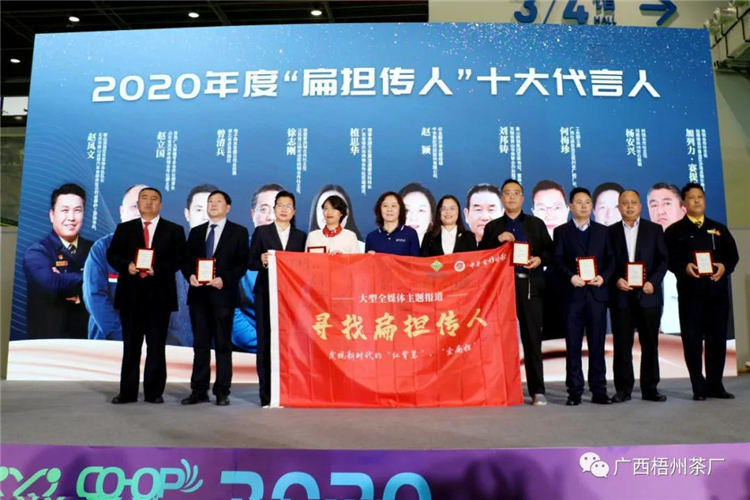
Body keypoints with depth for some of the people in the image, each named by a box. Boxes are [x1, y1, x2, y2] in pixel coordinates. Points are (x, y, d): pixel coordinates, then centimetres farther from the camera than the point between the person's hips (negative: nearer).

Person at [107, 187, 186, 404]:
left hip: (159, 294, -2)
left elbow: (179, 258, -3)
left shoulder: (174, 230, 7)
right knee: (131, 345, 7)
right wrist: (126, 265, -13)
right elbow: (112, 254, 7)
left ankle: (154, 392, 11)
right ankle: (127, 392, 14)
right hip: (131, 293, 2)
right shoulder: (124, 228, 13)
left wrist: (158, 268, -18)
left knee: (156, 346, 3)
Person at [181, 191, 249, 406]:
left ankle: (222, 392, 8)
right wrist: (190, 275, -8)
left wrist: (224, 279, -17)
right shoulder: (196, 232, 17)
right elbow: (186, 260, 13)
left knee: (223, 345, 1)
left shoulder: (238, 232, 4)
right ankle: (199, 391, 14)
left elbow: (242, 263, -3)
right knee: (200, 344, 8)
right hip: (198, 294, 4)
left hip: (223, 294, -4)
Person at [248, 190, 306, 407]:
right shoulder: (261, 232, 8)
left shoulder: (300, 236, 13)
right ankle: (267, 394, 4)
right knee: (266, 343, -1)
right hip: (266, 294, -1)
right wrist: (263, 262, -16)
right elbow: (251, 262, 3)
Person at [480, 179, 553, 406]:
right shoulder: (492, 227, 14)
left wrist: (540, 259, -11)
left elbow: (550, 251, 10)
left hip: (530, 286, 0)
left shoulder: (536, 224, 14)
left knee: (532, 339, -1)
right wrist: (497, 240, -9)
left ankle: (537, 391, 4)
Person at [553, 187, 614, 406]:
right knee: (573, 345, 1)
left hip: (597, 293, 2)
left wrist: (603, 277, -10)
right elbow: (557, 261, -2)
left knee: (597, 344, 5)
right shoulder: (561, 231, 8)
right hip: (573, 294, -2)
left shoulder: (602, 231, 15)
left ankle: (599, 390, 12)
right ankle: (575, 391, 6)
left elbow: (610, 259, 8)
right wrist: (571, 276, -19)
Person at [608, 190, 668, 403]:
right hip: (621, 296, -1)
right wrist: (616, 280, -12)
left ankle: (650, 388, 15)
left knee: (650, 344, 5)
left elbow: (663, 260, 4)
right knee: (622, 344, 1)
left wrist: (653, 282, -10)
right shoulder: (610, 232, 8)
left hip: (648, 294, 1)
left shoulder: (655, 229, 10)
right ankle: (623, 389, 8)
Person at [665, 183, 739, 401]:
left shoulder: (719, 229, 18)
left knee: (717, 338, 6)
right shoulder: (675, 231, 7)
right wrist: (685, 267, -21)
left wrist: (725, 266, -9)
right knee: (692, 340, -1)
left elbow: (733, 254, 11)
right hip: (690, 291, -3)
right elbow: (670, 259, -3)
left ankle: (715, 385, 17)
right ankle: (699, 388, 6)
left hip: (717, 290, 3)